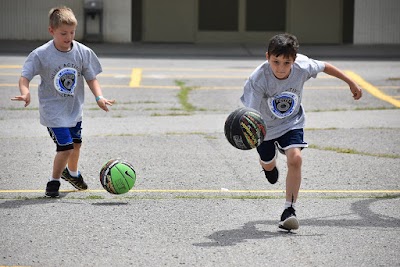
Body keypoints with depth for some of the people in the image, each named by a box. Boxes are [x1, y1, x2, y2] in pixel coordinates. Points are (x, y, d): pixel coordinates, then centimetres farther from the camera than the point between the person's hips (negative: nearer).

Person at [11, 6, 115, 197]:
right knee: (65, 146, -13)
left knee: (76, 143, 20)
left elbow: (91, 78, -1)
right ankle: (54, 182, 9)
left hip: (74, 109, 5)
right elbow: (25, 77, -17)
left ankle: (72, 172, 50)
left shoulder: (83, 52, -8)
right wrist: (25, 93, -38)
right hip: (53, 111, -5)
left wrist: (99, 97, -17)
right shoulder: (41, 55, -18)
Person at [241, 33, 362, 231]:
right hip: (265, 126, 0)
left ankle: (289, 210, -16)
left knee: (295, 158, -25)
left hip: (291, 122, 0)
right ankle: (270, 167, 65)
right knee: (267, 164, 23)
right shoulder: (258, 79, -36)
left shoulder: (302, 66, -28)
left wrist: (351, 83, 4)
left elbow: (324, 66, -6)